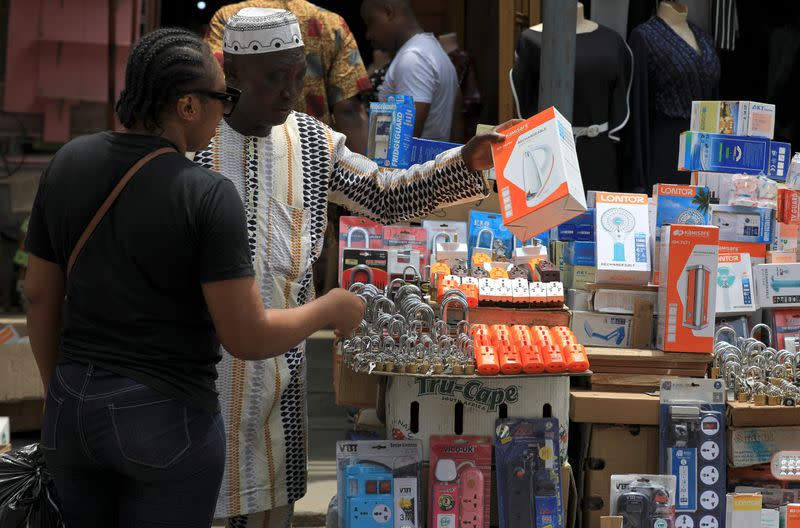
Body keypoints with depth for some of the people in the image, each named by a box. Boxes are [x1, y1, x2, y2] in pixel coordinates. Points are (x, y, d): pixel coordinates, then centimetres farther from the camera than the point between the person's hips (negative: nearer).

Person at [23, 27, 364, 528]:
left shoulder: (69, 163, -1)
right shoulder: (209, 195, -18)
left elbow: (39, 294, 7)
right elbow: (248, 337, -18)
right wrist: (330, 310, -2)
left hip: (73, 407, 5)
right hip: (167, 416, -5)